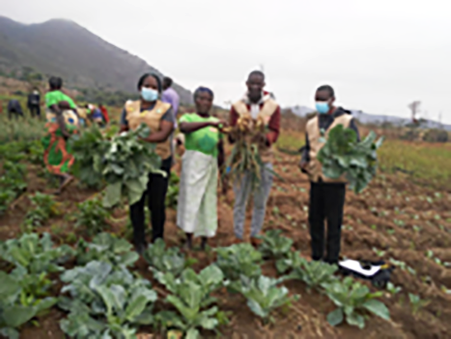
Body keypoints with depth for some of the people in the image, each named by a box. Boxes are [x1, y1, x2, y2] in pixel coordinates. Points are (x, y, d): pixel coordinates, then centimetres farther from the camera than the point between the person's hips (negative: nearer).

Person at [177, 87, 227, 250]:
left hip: (211, 165, 3)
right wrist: (209, 123, -32)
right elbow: (184, 127, -23)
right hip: (193, 162, -3)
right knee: (190, 199, -1)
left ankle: (204, 242, 17)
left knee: (209, 201, 6)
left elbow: (221, 150, 14)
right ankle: (189, 241, 9)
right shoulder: (188, 117, 3)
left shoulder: (217, 122, 13)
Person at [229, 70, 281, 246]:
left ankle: (255, 235, 25)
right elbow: (231, 134, 1)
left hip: (264, 159, 1)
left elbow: (274, 131, -4)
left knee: (260, 202, 9)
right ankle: (238, 236, 18)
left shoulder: (273, 107, 4)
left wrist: (266, 138, -27)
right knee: (240, 201, 5)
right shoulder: (237, 106, 4)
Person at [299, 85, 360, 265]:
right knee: (315, 218, 12)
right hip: (315, 178, 5)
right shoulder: (311, 123, 11)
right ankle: (316, 257, 27)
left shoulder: (347, 121, -3)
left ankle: (332, 259, 19)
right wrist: (303, 161, -2)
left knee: (333, 221, 4)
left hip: (335, 178, -5)